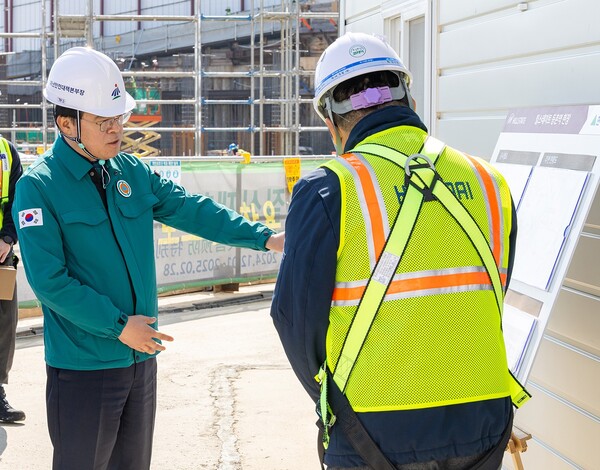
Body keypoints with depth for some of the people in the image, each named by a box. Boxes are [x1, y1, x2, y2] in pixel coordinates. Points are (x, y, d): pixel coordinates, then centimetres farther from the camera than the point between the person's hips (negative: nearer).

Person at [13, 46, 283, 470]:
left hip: (141, 356, 6)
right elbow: (49, 281, -17)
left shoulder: (132, 172, 6)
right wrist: (118, 325, -17)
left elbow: (191, 210, 6)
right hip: (83, 366, -6)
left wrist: (263, 237, -4)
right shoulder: (38, 186, -13)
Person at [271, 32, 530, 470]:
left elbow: (296, 314, -7)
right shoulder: (488, 182, 6)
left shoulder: (328, 189, -9)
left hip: (378, 434, -4)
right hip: (483, 424, 4)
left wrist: (328, 395, 10)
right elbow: (486, 306, 11)